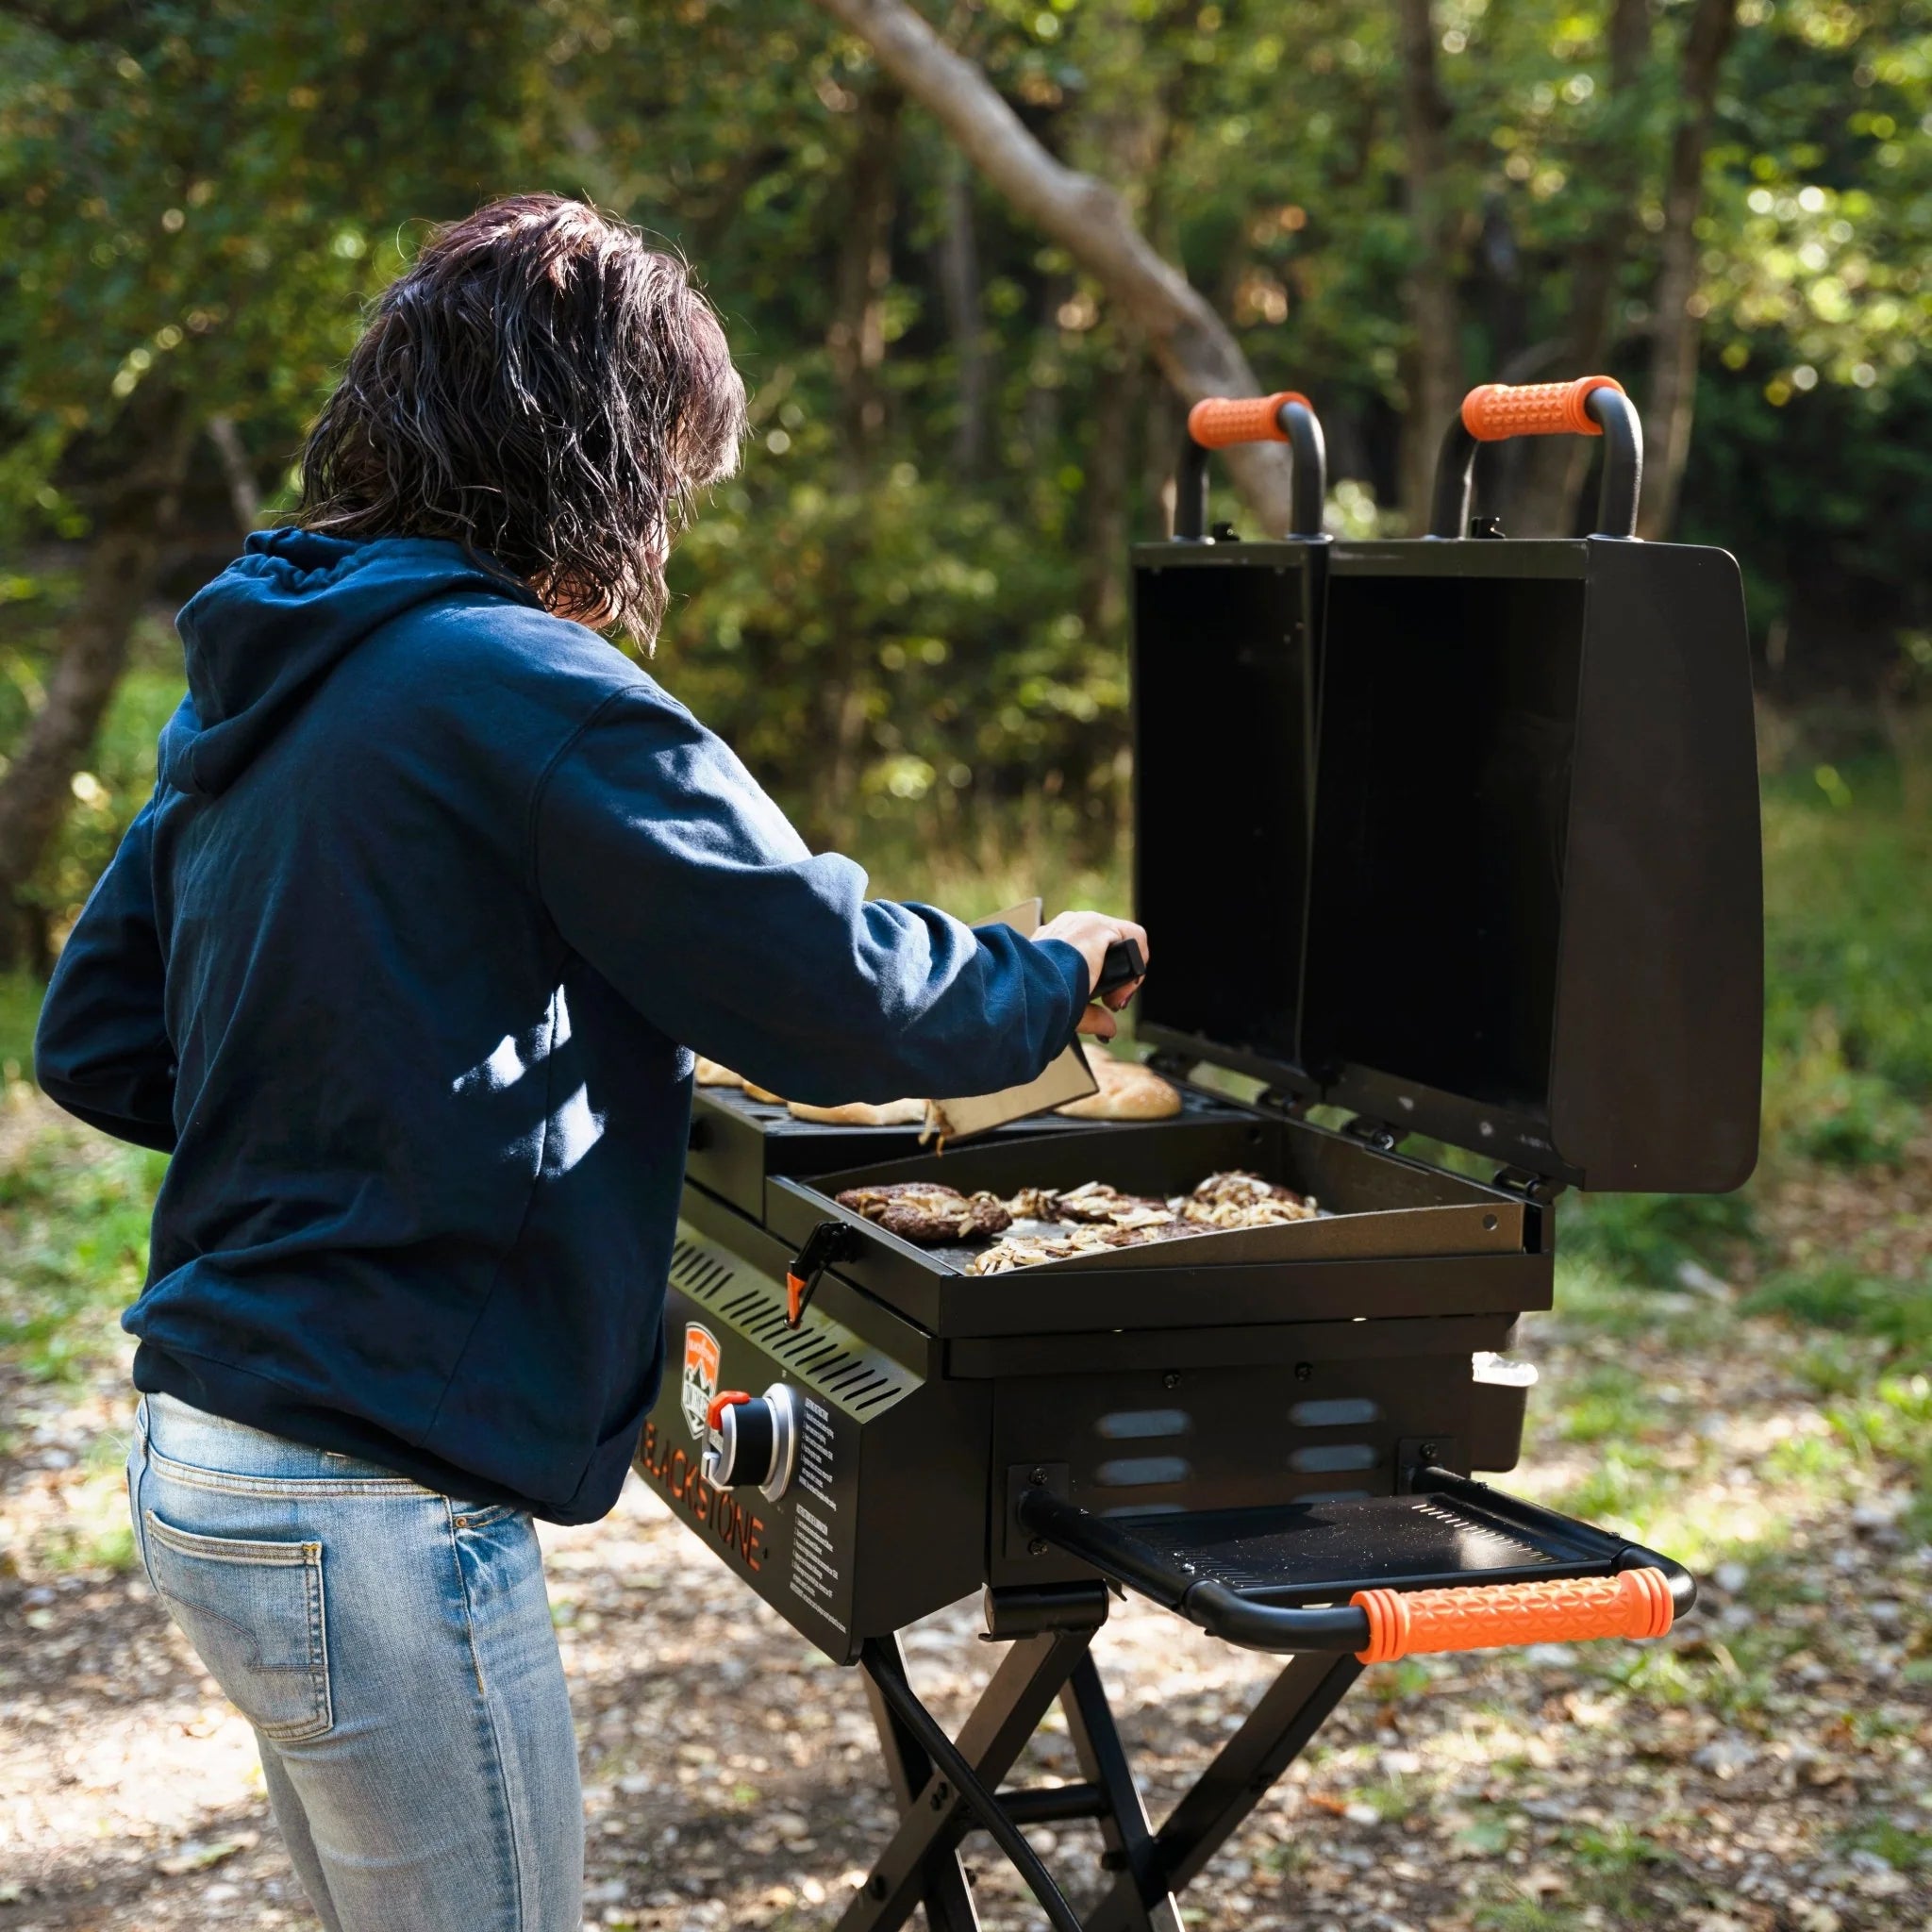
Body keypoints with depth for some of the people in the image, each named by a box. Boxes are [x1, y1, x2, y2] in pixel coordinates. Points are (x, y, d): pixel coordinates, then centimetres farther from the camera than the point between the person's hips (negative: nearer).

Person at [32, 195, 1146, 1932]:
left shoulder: (263, 674, 12)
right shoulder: (526, 691, -17)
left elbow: (95, 1042, 17)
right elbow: (833, 987, -16)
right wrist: (1051, 978, 3)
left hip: (201, 1452, 10)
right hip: (371, 1506, -10)